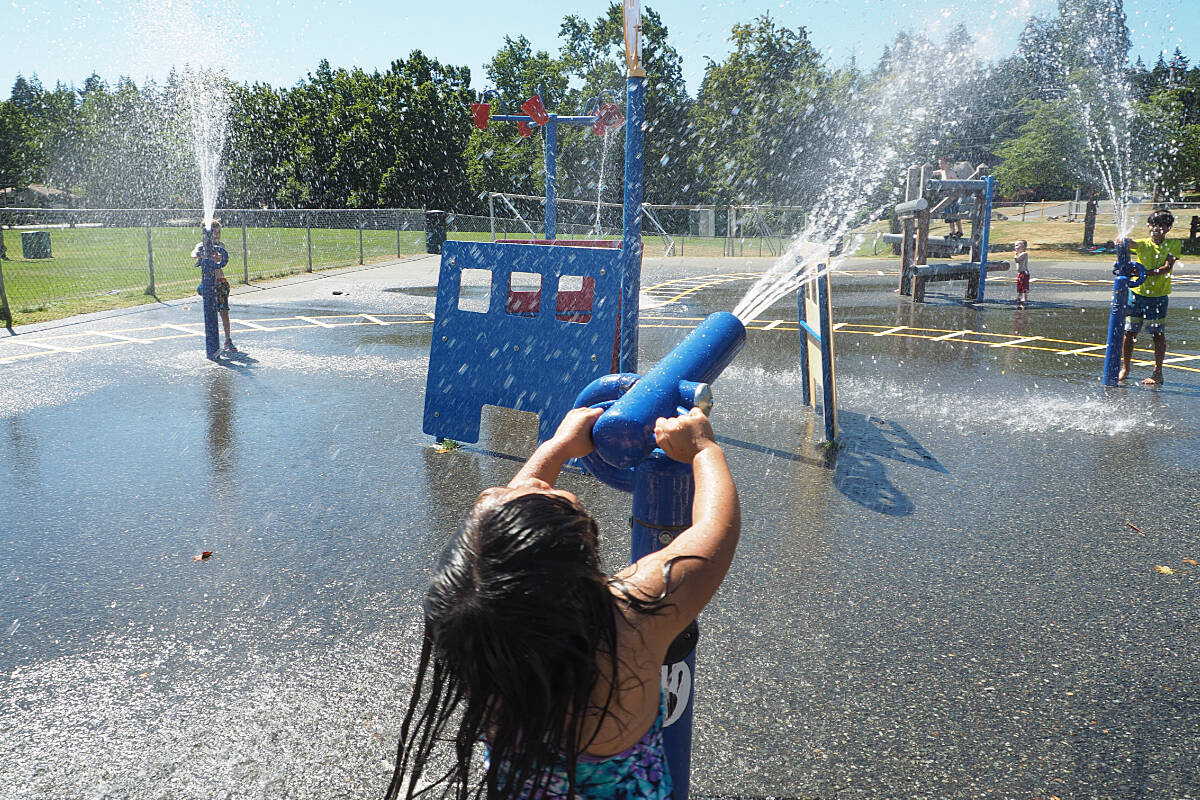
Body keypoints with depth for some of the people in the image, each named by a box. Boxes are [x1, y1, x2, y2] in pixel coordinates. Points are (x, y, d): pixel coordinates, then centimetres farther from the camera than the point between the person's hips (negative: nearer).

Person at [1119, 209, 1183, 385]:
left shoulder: (1174, 244, 1)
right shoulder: (1143, 244, 6)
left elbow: (1168, 267, -12)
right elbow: (1130, 244, -15)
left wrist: (1148, 273, -27)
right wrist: (1123, 241, -39)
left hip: (1158, 296, -2)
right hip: (1136, 293, 2)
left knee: (1158, 334, 0)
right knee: (1129, 332, 3)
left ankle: (1158, 373, 6)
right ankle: (1125, 369, 17)